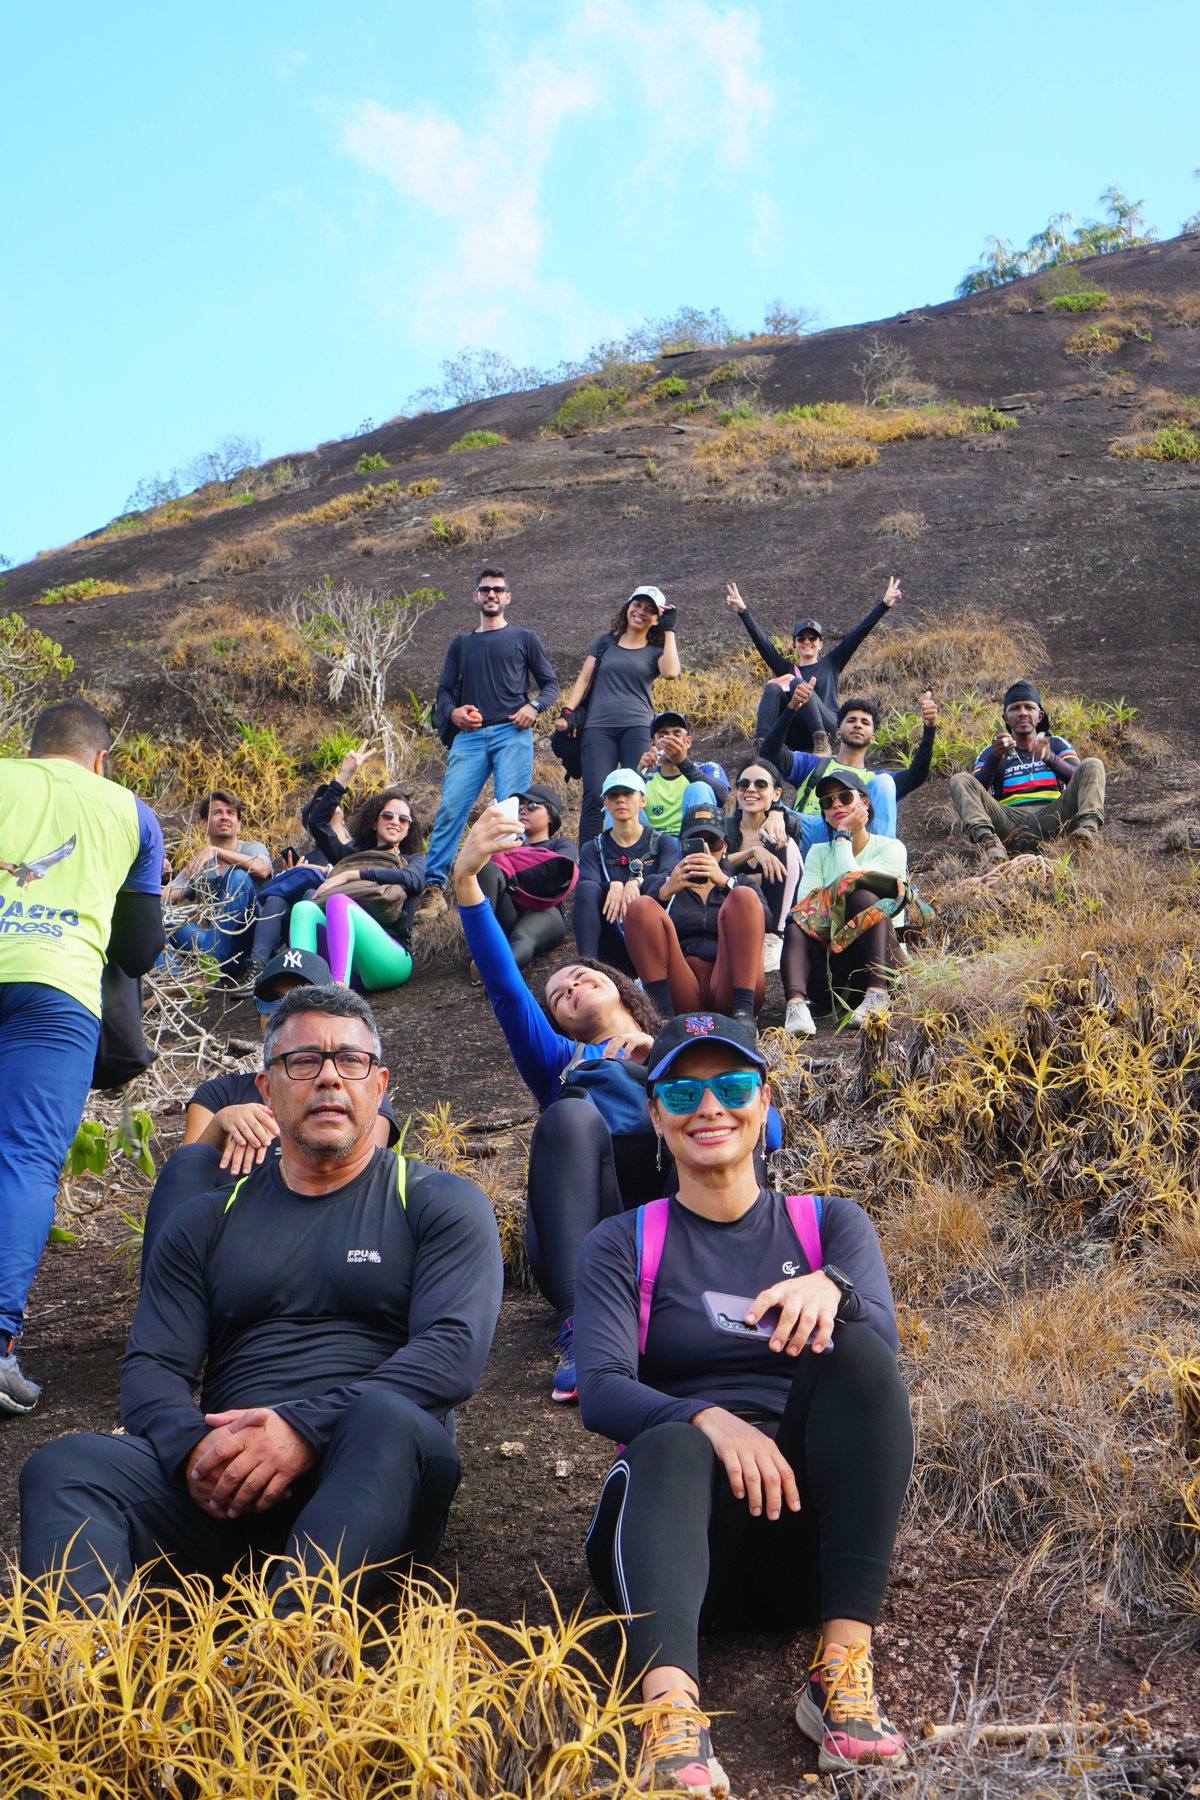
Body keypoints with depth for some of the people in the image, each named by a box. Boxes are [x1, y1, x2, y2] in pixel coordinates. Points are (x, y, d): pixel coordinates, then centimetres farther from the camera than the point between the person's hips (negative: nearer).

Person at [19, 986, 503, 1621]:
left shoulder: (440, 1204, 12)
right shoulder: (208, 1221, 22)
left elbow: (455, 1350, -4)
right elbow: (150, 1366, 12)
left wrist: (304, 1427, -17)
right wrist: (194, 1444, -13)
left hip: (373, 1473, -3)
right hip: (222, 1474, 3)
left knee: (389, 1417, -37)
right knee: (63, 1466, -23)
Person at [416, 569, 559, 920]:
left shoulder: (524, 638, 17)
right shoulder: (461, 643, 25)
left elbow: (551, 683, 15)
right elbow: (444, 691, 23)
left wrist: (534, 706, -6)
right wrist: (453, 711, 0)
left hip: (511, 733, -2)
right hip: (470, 735, 2)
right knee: (450, 808, -11)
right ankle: (433, 887, -13)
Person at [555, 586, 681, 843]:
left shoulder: (655, 651, 15)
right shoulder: (605, 642, 21)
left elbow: (671, 672, -7)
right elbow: (584, 678, 17)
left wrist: (669, 630, 3)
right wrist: (567, 711, 2)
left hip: (638, 727, 0)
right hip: (598, 726, 1)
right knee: (595, 795, -13)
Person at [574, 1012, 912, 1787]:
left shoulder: (831, 1225, 13)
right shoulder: (624, 1245, 11)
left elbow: (884, 1343, -7)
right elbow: (600, 1392, -6)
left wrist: (830, 1291, -30)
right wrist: (710, 1419, -27)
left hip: (807, 1529, 1)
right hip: (679, 1517, -1)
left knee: (856, 1350, -25)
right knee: (670, 1445, -34)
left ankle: (844, 1667, -30)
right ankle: (670, 1710, -54)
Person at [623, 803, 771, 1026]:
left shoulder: (742, 883, 26)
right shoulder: (664, 886, 27)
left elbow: (764, 922, 1)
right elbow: (640, 923, 5)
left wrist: (725, 883, -14)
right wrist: (665, 892, -13)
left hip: (729, 989, 0)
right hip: (682, 992, 0)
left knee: (744, 897, -18)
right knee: (641, 906, -16)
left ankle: (743, 1010, -34)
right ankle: (662, 1013, -31)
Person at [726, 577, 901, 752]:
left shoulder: (830, 664, 22)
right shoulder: (787, 669, 26)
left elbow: (858, 634, 16)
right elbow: (761, 640, 17)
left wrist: (885, 604, 10)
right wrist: (742, 610, 7)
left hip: (828, 729, -2)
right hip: (795, 739, 2)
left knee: (797, 682, -24)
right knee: (773, 687, -20)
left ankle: (821, 741, -41)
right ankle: (761, 743, -38)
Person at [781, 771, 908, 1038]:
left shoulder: (891, 848, 7)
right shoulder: (818, 853, 19)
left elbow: (853, 881, -12)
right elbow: (803, 901, 0)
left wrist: (843, 835, -1)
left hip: (881, 960, -3)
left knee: (863, 895, -28)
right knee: (797, 924, -26)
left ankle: (877, 995, -43)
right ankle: (796, 1003, -53)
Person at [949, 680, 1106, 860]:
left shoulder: (1056, 744, 25)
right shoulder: (991, 752, 23)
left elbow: (1082, 779, 4)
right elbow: (974, 792, 4)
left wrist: (1050, 758, -14)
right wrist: (994, 758, -12)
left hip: (1051, 817, 0)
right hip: (1010, 821, 0)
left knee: (1092, 764, -13)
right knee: (959, 780, -17)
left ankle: (1089, 827, -41)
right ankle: (987, 839, -44)